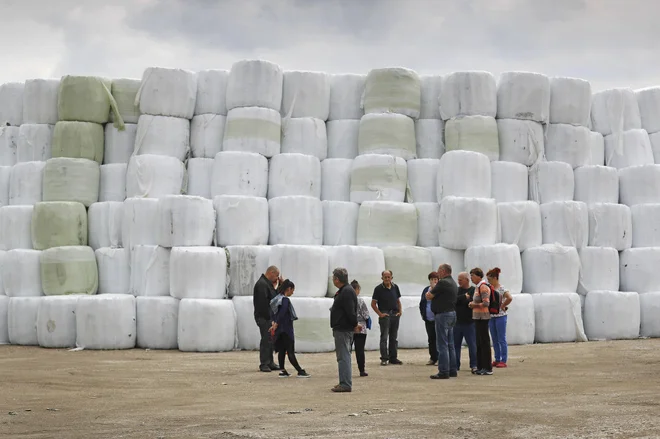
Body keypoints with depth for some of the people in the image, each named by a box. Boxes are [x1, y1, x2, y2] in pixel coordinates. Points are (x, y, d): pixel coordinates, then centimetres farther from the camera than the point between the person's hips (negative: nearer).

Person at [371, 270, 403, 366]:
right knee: (384, 338, -7)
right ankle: (384, 358, -6)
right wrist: (380, 314, -10)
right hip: (385, 315, -5)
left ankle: (393, 358, 15)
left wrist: (400, 311, 5)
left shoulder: (395, 287, 10)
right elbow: (373, 304, -3)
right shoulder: (378, 289, -4)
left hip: (395, 315, 5)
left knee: (393, 338, 9)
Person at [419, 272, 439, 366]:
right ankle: (433, 358, 16)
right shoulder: (426, 290, 12)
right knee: (431, 339, 9)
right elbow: (421, 303, 18)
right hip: (428, 319, 6)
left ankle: (439, 358, 2)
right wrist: (423, 314, 11)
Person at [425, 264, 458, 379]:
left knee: (442, 345, -8)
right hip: (452, 313, 10)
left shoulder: (443, 283, -16)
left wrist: (429, 293, 8)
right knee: (450, 345, 13)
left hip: (443, 314, -10)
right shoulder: (453, 283, 16)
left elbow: (428, 296, -12)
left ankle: (443, 372, -8)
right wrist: (432, 293, 9)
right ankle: (452, 370, 17)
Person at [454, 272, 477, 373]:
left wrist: (459, 300, -15)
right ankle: (455, 365, 15)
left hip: (469, 323, -4)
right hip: (457, 322, 4)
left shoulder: (473, 291, -2)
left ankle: (474, 365, 4)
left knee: (472, 345, -2)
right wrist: (464, 297, -13)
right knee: (455, 345, 7)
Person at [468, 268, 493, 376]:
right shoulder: (477, 287, 16)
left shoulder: (483, 287, -14)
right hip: (477, 317, 10)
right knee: (479, 342, 13)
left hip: (482, 317, -10)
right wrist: (473, 304, 10)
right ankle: (480, 367, 19)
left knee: (484, 342, -7)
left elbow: (486, 303, -21)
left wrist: (474, 305, -9)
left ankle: (487, 368, -5)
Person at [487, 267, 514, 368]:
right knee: (495, 340, 11)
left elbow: (510, 298, -27)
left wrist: (503, 306, -16)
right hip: (491, 316, 8)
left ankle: (503, 360, 1)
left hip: (500, 316, -8)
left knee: (502, 340, -3)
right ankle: (497, 359, 16)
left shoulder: (501, 289, -12)